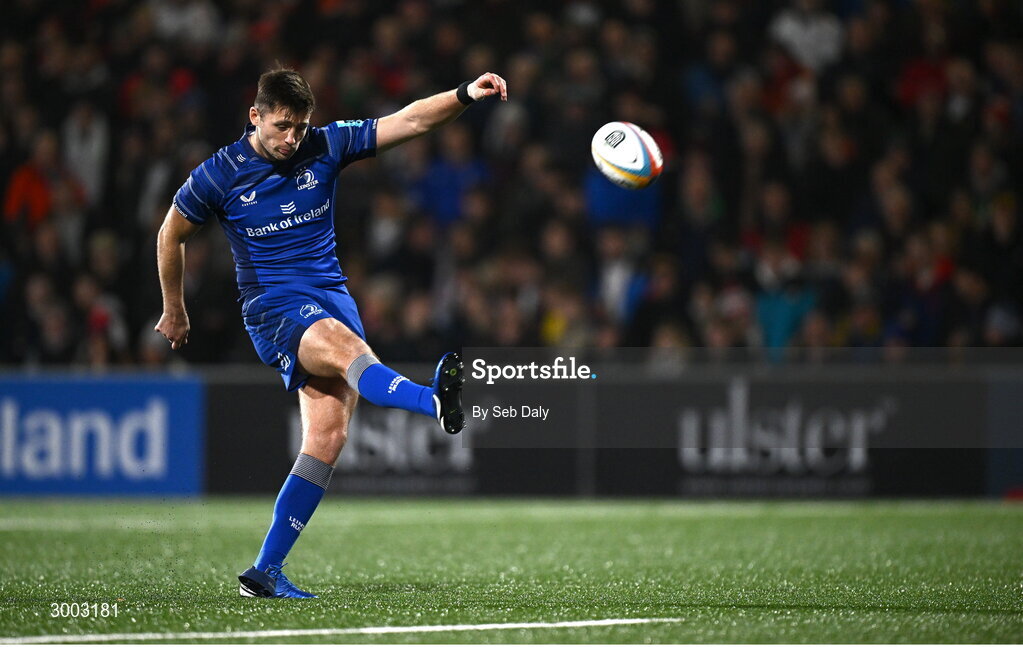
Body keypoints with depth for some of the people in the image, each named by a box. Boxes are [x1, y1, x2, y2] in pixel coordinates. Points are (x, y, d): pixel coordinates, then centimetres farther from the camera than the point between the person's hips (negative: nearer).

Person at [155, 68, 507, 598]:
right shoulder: (218, 175, -3)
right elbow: (171, 235, 12)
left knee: (328, 435, -9)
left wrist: (466, 95, -17)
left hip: (332, 297, 4)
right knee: (348, 349, -35)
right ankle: (436, 401, -66)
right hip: (274, 306, -4)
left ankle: (267, 570, -5)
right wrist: (173, 310, 21)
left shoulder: (325, 148, 3)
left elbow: (409, 121, -2)